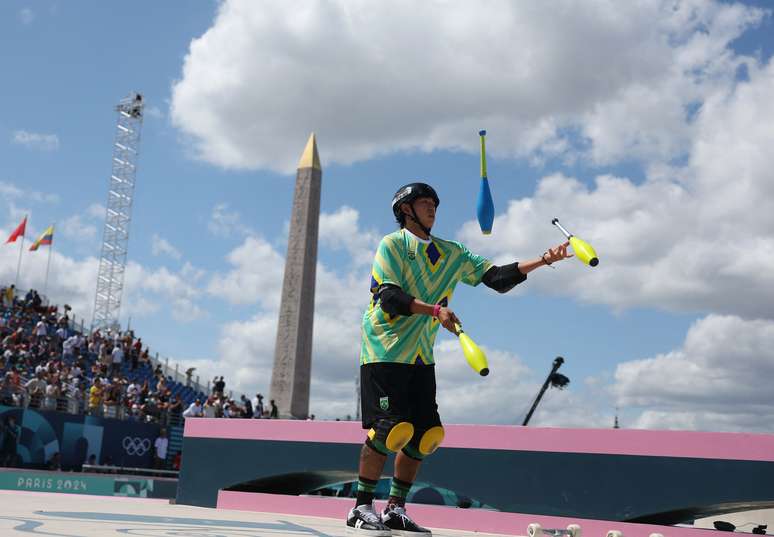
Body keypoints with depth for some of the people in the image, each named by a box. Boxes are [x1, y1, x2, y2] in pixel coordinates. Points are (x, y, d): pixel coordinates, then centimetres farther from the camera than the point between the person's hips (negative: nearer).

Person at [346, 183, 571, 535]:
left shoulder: (451, 254, 14)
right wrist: (435, 310, -28)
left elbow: (496, 278, 9)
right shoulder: (391, 245, -3)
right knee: (391, 428, -15)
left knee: (426, 434, -1)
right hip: (384, 351, -6)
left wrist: (543, 261, -1)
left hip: (420, 357, 6)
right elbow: (389, 297, -16)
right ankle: (361, 508, 0)